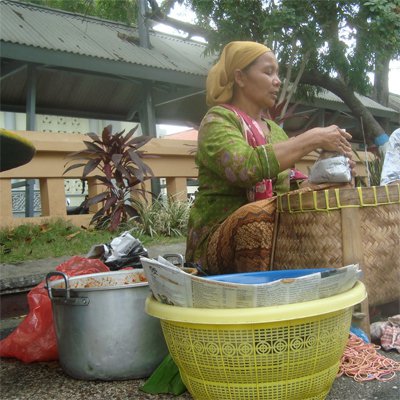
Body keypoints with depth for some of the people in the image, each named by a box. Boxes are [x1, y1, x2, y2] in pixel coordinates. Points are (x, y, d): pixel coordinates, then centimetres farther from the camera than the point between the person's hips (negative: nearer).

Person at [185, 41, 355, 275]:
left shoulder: (275, 130, 17)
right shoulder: (217, 120, -4)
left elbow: (289, 190, 15)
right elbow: (245, 166, -25)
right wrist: (312, 139, -19)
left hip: (272, 231, 6)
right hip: (218, 237, -6)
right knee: (258, 213, -35)